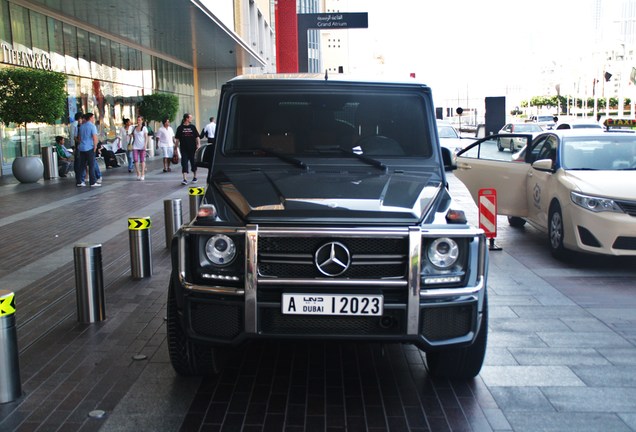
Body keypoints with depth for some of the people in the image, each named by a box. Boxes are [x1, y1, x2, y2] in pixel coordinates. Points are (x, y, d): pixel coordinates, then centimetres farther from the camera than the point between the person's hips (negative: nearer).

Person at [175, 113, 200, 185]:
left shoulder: (193, 127, 6)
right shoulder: (180, 128, 1)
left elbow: (197, 137, 7)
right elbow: (177, 139, 4)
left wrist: (198, 145, -4)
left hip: (192, 149, 2)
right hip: (184, 149, -2)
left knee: (193, 163, 11)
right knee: (184, 163, -8)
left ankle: (195, 177, 27)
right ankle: (185, 179, -11)